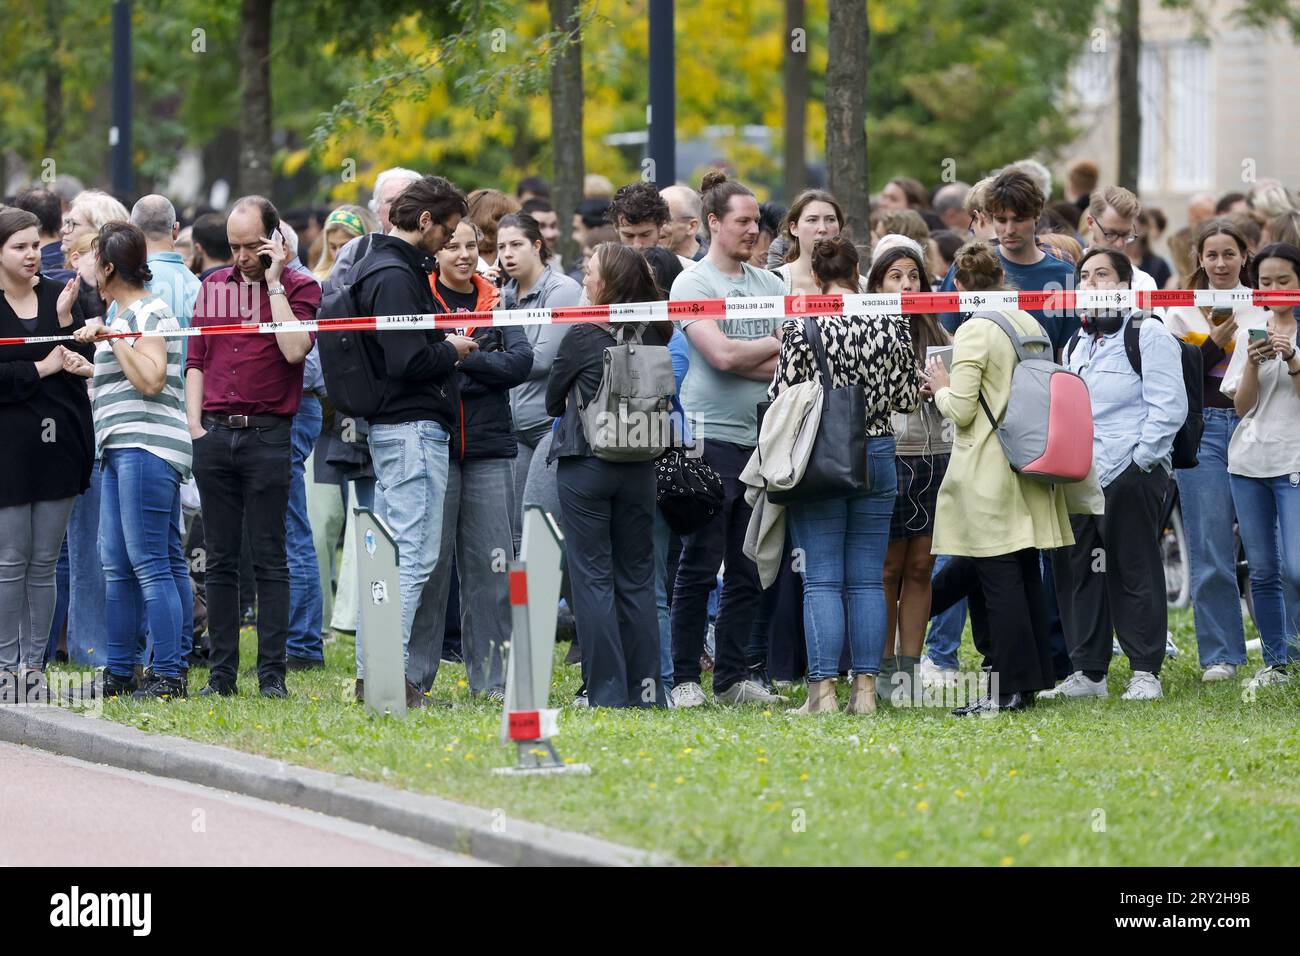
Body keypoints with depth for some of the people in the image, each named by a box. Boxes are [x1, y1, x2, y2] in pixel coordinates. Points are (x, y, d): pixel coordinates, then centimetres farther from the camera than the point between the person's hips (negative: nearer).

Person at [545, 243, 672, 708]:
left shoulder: (583, 337, -10)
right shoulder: (652, 338, 0)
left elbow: (553, 400, 2)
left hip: (585, 464, -4)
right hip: (639, 465, 4)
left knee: (593, 577, 1)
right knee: (636, 577, 10)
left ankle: (607, 691, -3)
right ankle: (645, 690, 10)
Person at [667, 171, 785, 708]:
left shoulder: (769, 284, 14)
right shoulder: (693, 283, -3)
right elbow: (721, 355, -15)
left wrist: (744, 358, -13)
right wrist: (778, 344, -3)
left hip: (763, 438, 6)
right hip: (713, 437, -6)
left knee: (749, 569, 7)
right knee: (699, 565, -4)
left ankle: (733, 676, 13)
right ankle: (684, 678, 1)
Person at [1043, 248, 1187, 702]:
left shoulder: (1149, 336, -5)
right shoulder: (1077, 345, 18)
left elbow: (1168, 407, -11)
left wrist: (1139, 462, -15)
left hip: (1133, 474, -7)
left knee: (1134, 571, -4)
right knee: (1075, 570, 5)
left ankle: (1146, 673, 2)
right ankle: (1087, 673, 11)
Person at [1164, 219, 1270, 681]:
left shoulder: (1265, 310, 10)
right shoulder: (1183, 314, 7)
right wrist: (1215, 342, -13)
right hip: (1203, 432, -1)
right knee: (1211, 552, -4)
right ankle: (1220, 655, 0)